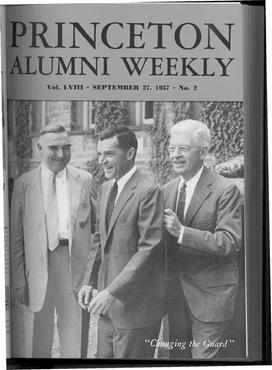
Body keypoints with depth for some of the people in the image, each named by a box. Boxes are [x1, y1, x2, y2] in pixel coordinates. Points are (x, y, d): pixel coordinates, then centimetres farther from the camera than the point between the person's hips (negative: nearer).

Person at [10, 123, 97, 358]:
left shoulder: (85, 180, 6)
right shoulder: (24, 183, 2)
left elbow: (98, 223, 13)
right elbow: (16, 236, 2)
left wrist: (97, 251, -2)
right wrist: (18, 280, -2)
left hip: (76, 265, 1)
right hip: (38, 266, -1)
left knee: (76, 342, 8)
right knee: (38, 344, 9)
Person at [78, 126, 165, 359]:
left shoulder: (148, 192, -16)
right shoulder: (106, 188, 12)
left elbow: (150, 249, -21)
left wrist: (112, 292, -22)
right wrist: (90, 281, 7)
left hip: (136, 303, -8)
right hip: (108, 301, 8)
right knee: (104, 356, 15)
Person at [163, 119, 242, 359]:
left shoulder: (225, 191, -13)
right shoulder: (167, 190, 7)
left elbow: (230, 243, -21)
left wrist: (182, 232, -25)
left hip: (210, 294, -6)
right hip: (175, 292, 6)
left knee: (204, 356, 1)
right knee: (177, 355, 16)